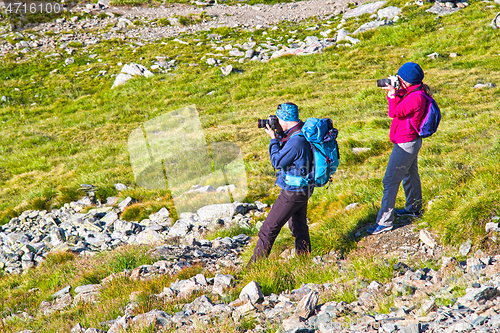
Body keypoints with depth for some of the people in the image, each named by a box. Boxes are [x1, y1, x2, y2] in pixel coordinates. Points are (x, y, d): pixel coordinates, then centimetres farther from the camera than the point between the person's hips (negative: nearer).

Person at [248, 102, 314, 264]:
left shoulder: (296, 141, -29)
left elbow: (277, 162, -19)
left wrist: (273, 139, -11)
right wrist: (278, 136, 2)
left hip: (292, 193, -10)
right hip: (303, 190, 10)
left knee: (268, 229, -2)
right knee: (299, 227, 22)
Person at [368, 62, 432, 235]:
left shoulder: (416, 97, -27)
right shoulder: (411, 92, 3)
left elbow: (394, 113, -27)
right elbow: (399, 107, 14)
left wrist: (393, 93, -19)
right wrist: (392, 91, -2)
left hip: (405, 145, -11)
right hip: (410, 142, 11)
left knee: (390, 180, -7)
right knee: (410, 175, 26)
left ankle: (384, 221, -3)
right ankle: (414, 208, 45)